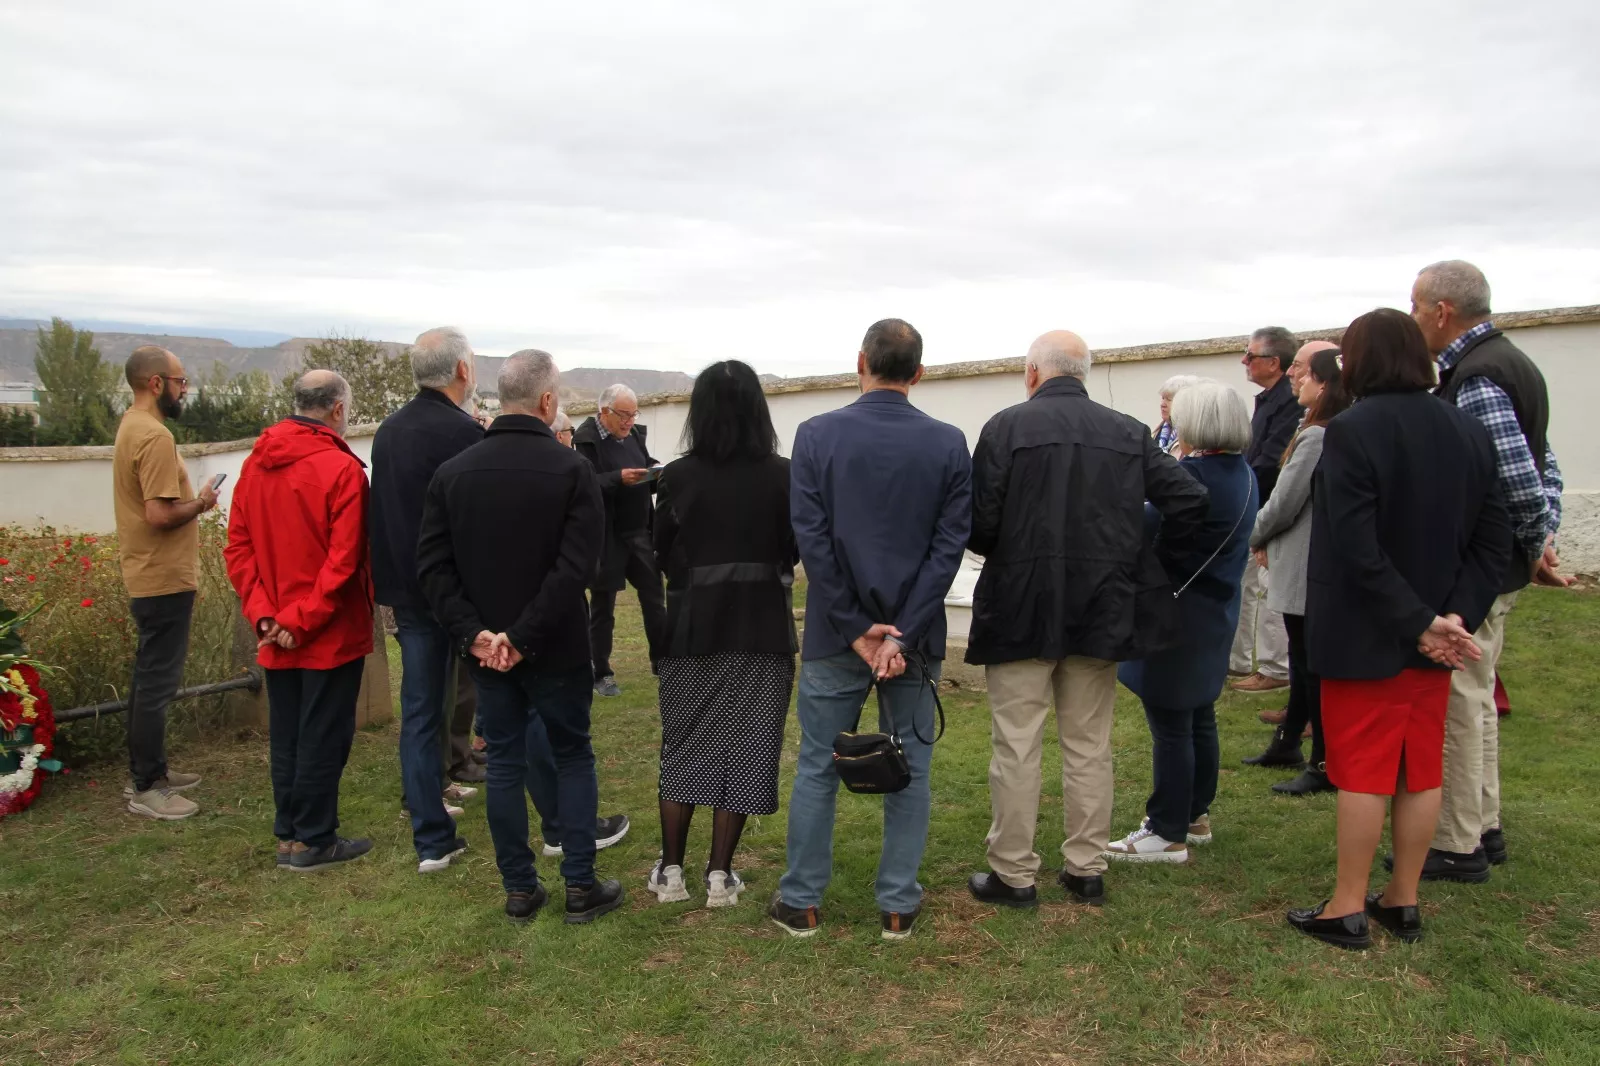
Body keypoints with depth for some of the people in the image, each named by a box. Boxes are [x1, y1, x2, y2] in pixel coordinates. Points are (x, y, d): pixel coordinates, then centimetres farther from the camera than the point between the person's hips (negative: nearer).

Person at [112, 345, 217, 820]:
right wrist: (201, 502, -10)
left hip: (147, 577, 11)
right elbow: (160, 515, -26)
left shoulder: (132, 426, 12)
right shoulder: (155, 436, -20)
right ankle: (146, 789, 7)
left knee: (149, 676, 18)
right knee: (157, 682, -2)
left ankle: (148, 771, 29)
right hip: (165, 579, -11)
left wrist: (192, 499, 8)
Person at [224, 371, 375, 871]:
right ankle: (312, 840, 13)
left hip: (275, 636, 6)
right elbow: (344, 561, -20)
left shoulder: (255, 464, 4)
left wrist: (263, 614, 0)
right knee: (324, 735, 4)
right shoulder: (342, 468, -15)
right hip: (331, 633, -6)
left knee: (285, 735, 16)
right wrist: (302, 620, -15)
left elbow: (237, 547, 4)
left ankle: (288, 832, 27)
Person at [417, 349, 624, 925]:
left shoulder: (452, 472, 0)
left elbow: (432, 564, -5)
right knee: (573, 758, 12)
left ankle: (519, 889, 21)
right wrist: (524, 636, -17)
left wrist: (473, 633, -9)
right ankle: (580, 886, 16)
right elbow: (576, 567, -21)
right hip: (556, 647, -3)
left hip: (484, 650, 3)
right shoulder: (571, 468, -12)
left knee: (504, 764, 13)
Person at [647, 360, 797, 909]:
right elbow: (793, 551, 0)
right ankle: (719, 875, 14)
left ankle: (671, 870, 20)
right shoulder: (781, 476, -9)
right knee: (743, 748, 9)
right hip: (761, 629, -1)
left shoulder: (677, 476, -7)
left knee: (684, 745, 14)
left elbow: (664, 557, 0)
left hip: (693, 625, 1)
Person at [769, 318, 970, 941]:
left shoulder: (816, 435, -5)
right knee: (910, 771, 11)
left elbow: (811, 539, -10)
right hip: (913, 633, 1)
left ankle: (802, 902, 21)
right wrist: (902, 633, -11)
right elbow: (950, 545, -8)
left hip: (835, 634, -1)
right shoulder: (949, 444, -2)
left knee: (817, 768, 11)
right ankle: (898, 906, 19)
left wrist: (856, 628, -8)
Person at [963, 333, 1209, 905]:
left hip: (1021, 609, -3)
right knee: (1089, 746, 14)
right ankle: (1087, 869, 23)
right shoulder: (1128, 433, 3)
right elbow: (1190, 501, -1)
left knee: (1016, 747, 6)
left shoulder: (1006, 427, -8)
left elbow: (979, 525, -12)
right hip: (1101, 612, 4)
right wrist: (1139, 560, 10)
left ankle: (1013, 874, 14)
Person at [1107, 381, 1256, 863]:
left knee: (1170, 728, -2)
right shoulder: (1242, 475, 7)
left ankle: (1167, 833, 6)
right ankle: (1196, 815, 32)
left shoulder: (1191, 474, -22)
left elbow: (1143, 529, -20)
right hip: (1214, 612, 10)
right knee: (1199, 719, 19)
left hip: (1177, 615, -10)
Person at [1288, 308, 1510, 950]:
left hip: (1365, 636, -6)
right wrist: (1456, 615, -5)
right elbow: (1494, 540, 2)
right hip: (1436, 632, 6)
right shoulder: (1469, 431, 5)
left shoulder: (1352, 430, -17)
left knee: (1363, 772, 3)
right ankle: (1404, 901, 26)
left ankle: (1348, 909, 14)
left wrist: (1420, 623, -16)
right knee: (1422, 770, 14)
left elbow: (1358, 548, -23)